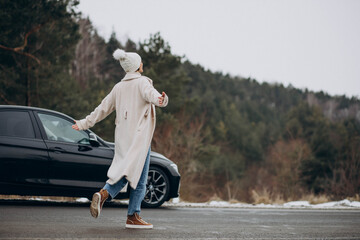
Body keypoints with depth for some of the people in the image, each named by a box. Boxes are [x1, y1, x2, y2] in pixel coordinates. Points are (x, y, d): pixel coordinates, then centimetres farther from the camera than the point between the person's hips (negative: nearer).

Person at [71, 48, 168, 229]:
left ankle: (103, 193, -16)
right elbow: (150, 94, -27)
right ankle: (133, 216, -6)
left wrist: (85, 123, 27)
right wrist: (161, 100, -49)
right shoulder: (142, 82, -4)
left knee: (124, 174, 10)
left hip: (123, 136, 7)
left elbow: (103, 108, 18)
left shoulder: (118, 87, 15)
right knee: (138, 175, -4)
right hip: (139, 135, -7)